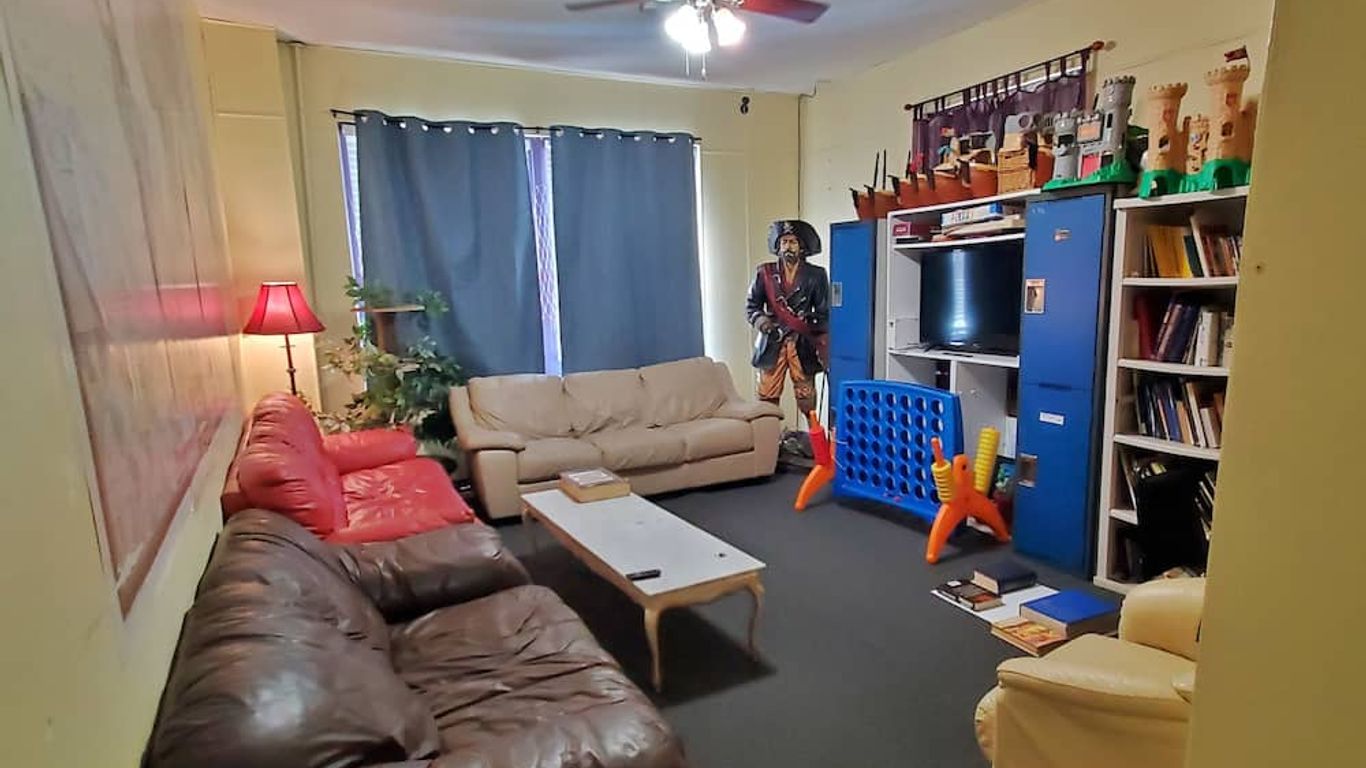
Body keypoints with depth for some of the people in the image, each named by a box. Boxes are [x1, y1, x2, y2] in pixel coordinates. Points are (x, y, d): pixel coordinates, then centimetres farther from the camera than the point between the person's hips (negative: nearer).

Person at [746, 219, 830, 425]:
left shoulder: (816, 275, 3)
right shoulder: (765, 273, 5)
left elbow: (823, 313, 4)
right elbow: (751, 305, 9)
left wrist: (822, 347, -5)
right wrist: (760, 320, -13)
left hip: (802, 344, -1)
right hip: (772, 342, 1)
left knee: (806, 398, 1)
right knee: (767, 398, 0)